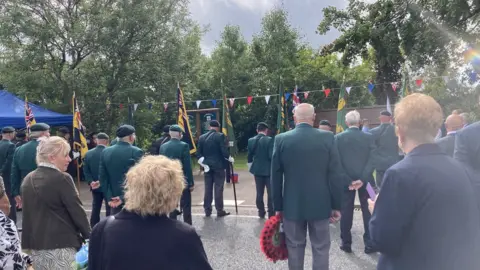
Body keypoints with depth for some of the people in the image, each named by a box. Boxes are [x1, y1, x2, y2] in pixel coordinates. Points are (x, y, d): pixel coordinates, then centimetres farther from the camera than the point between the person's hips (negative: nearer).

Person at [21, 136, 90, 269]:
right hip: (61, 245, -8)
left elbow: (28, 213, 16)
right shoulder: (62, 178, -15)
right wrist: (88, 236, -2)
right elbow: (77, 211, -13)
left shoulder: (28, 180, 9)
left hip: (35, 244, 8)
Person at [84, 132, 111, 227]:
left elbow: (86, 171, -2)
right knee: (109, 209, 4)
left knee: (95, 209, 13)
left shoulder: (88, 153, 0)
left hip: (95, 187, 5)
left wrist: (91, 182, -6)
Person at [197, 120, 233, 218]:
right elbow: (224, 151, -14)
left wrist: (203, 162, 4)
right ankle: (220, 211, 6)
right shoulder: (220, 136, -9)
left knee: (208, 189, 9)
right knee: (218, 189, 1)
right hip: (218, 166, -4)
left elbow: (198, 152, 2)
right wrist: (230, 158, 1)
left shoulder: (202, 137, 6)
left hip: (207, 166, 4)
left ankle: (207, 210, 14)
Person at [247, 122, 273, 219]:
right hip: (268, 170, -4)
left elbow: (249, 156, 6)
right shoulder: (269, 140, -13)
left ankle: (261, 212, 20)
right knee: (271, 193, 4)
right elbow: (271, 156, -17)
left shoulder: (251, 140, 0)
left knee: (259, 193, 12)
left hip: (257, 170, 4)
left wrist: (251, 166, 21)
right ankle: (271, 213, 7)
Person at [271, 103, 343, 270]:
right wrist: (336, 205, 3)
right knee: (321, 248, 12)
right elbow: (335, 175, -6)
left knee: (295, 248, 14)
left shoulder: (281, 139, -5)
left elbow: (276, 177, -2)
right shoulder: (327, 137, -7)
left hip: (292, 205, 1)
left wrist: (278, 206, 7)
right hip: (320, 204, 0)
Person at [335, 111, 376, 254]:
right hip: (365, 180, 0)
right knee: (368, 211, 11)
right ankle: (369, 244, 17)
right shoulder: (369, 137, -3)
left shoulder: (338, 138, -4)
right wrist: (362, 179, -12)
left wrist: (348, 180, -8)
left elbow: (337, 162, -9)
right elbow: (372, 160, -10)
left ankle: (346, 243, 16)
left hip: (346, 181, 0)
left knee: (346, 212, 8)